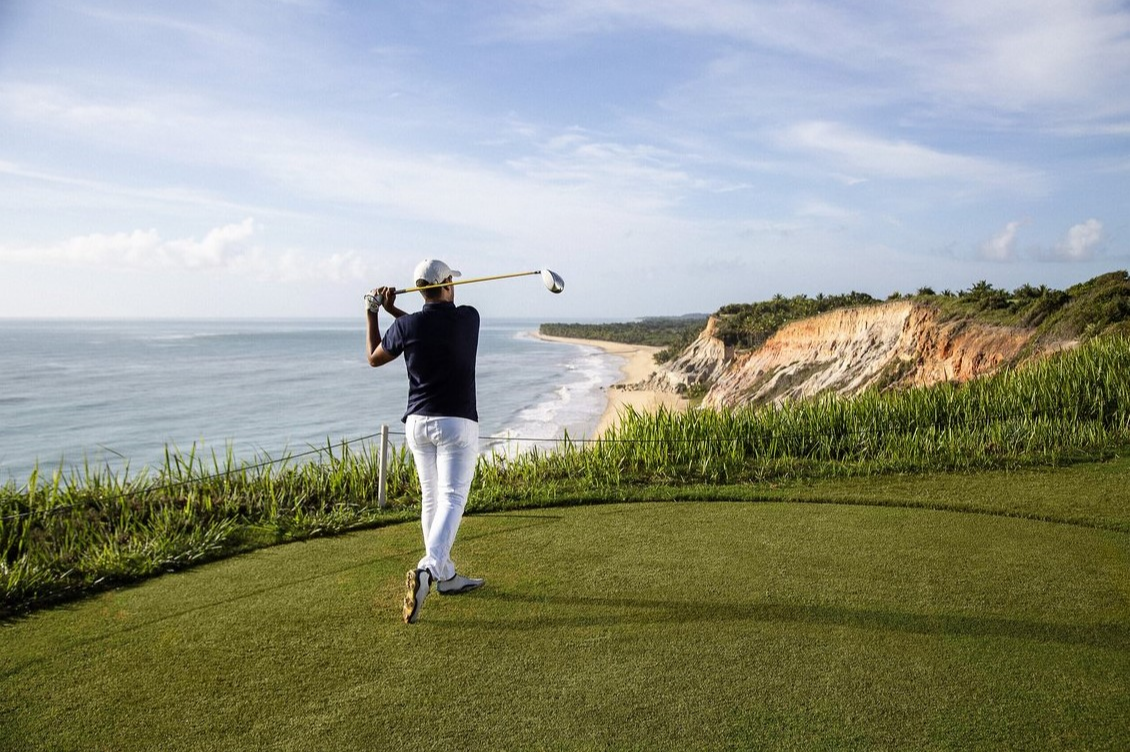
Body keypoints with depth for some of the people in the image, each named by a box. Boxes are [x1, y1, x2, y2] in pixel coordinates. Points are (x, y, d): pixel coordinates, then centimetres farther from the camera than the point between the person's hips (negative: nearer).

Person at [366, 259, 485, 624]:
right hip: (457, 423, -3)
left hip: (418, 423, 3)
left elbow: (374, 358, 13)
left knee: (431, 498, 14)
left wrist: (373, 314, 20)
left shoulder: (406, 325, -4)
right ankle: (427, 569, -26)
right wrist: (393, 311, 13)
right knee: (451, 499, -6)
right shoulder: (469, 318, -3)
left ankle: (447, 576, 24)